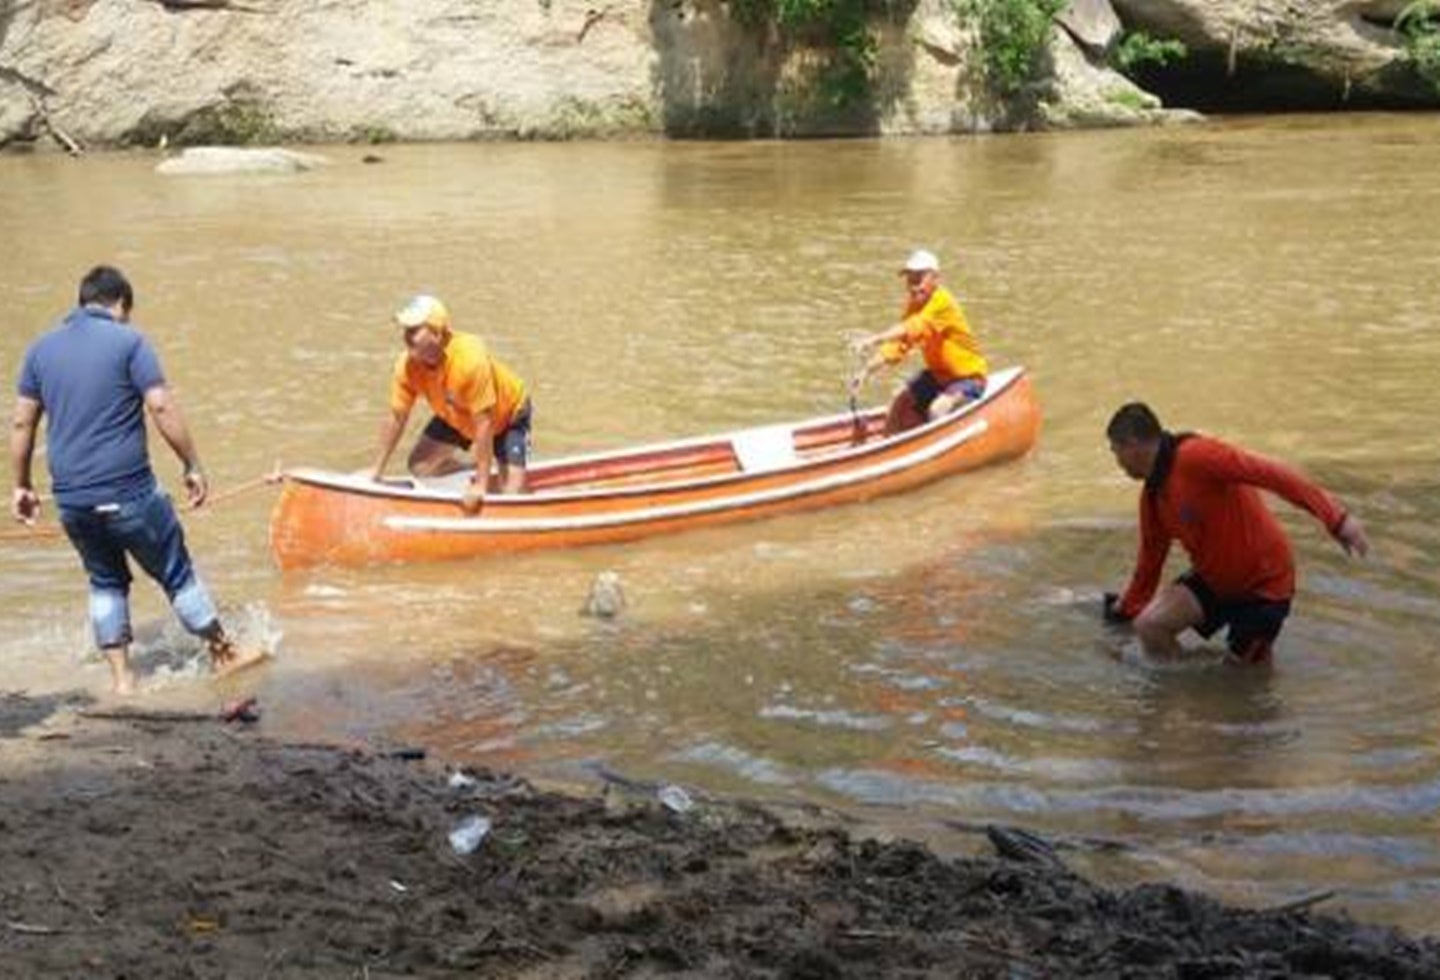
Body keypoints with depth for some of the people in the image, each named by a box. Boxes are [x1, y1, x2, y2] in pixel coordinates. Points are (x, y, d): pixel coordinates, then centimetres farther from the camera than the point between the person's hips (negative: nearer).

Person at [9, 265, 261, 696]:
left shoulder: (41, 349, 8)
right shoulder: (129, 342, -6)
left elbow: (22, 424, 9)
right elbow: (162, 408, -13)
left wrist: (21, 485, 17)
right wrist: (193, 465, -6)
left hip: (71, 498, 5)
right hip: (128, 493, -4)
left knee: (105, 582, 20)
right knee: (176, 574, 10)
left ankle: (121, 676, 18)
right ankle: (223, 653, 22)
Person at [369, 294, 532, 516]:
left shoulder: (470, 359, -41)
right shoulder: (407, 364, -24)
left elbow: (483, 424, -37)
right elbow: (396, 418, -10)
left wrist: (480, 485, -34)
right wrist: (377, 470, -6)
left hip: (508, 415, -5)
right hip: (455, 418, 5)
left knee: (511, 493, -17)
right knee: (419, 465, -5)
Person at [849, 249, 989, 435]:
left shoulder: (942, 303, -26)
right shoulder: (914, 305, -2)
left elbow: (914, 328, -43)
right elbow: (897, 345, -7)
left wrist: (875, 339, -54)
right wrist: (867, 370, -21)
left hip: (968, 379, -8)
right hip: (937, 374, 8)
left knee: (937, 410, -28)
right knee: (900, 406, -2)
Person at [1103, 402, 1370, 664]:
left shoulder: (1195, 457, -24)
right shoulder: (1152, 497, 3)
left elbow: (1268, 473, -31)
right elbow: (1150, 561, 14)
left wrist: (1335, 517, -38)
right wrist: (1126, 611, 21)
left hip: (1264, 581, -6)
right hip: (1212, 578, 6)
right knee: (1149, 624, -14)